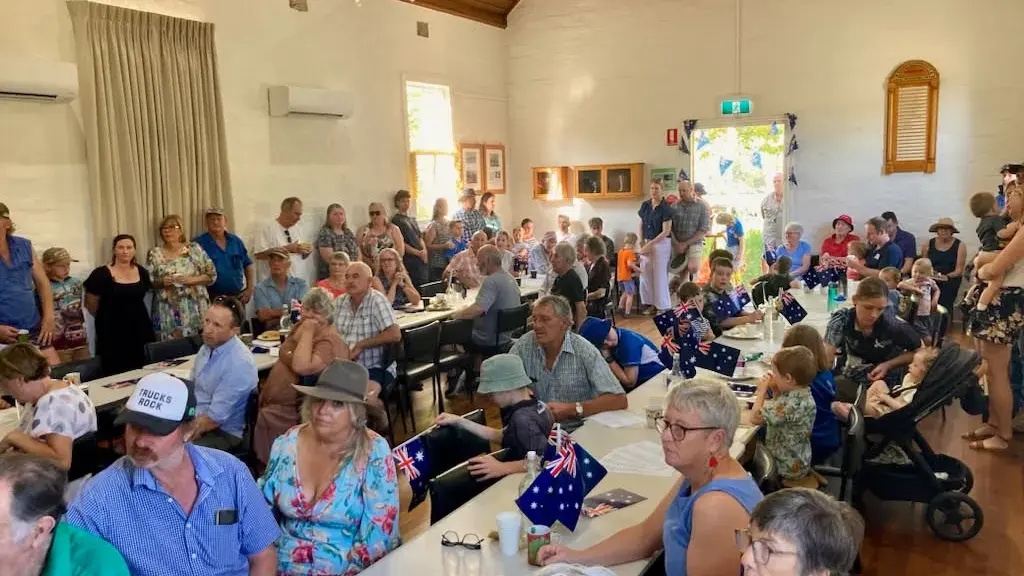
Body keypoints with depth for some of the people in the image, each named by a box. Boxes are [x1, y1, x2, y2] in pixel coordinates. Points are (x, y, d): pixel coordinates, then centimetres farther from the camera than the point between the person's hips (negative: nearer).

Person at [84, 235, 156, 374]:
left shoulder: (142, 272, 7)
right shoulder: (101, 274, -8)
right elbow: (90, 303, -1)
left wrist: (133, 315, 14)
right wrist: (108, 317, 10)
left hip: (139, 329, 4)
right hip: (113, 332, -4)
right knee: (117, 374, -3)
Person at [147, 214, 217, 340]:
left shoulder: (194, 249, 3)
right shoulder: (155, 254, 7)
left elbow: (212, 275, 2)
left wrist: (190, 279, -12)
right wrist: (161, 282, -12)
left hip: (194, 309, -1)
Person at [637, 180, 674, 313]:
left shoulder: (665, 208, -11)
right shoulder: (645, 205, 5)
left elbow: (666, 231, -14)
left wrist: (650, 244, -15)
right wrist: (641, 242, -1)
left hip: (661, 243, -5)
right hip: (646, 243, 6)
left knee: (660, 274, 0)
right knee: (645, 274, 6)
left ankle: (663, 306, 10)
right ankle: (651, 303, 17)